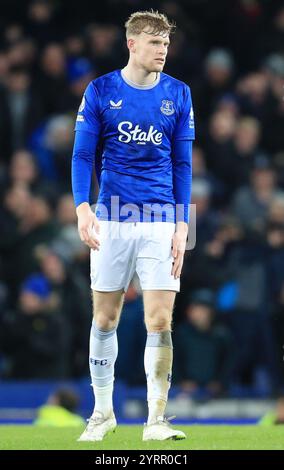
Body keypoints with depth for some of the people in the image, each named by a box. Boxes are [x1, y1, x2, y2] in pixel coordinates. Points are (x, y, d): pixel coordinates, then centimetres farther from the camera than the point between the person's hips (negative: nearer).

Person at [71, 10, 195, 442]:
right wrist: (82, 206, -14)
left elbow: (182, 164, 6)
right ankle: (103, 412, 19)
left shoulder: (178, 95, 4)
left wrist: (181, 226, 0)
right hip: (111, 220, 0)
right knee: (105, 318, 6)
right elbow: (83, 154, 1)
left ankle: (156, 419, 0)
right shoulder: (100, 91, 1)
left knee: (160, 321, -6)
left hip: (161, 221, 0)